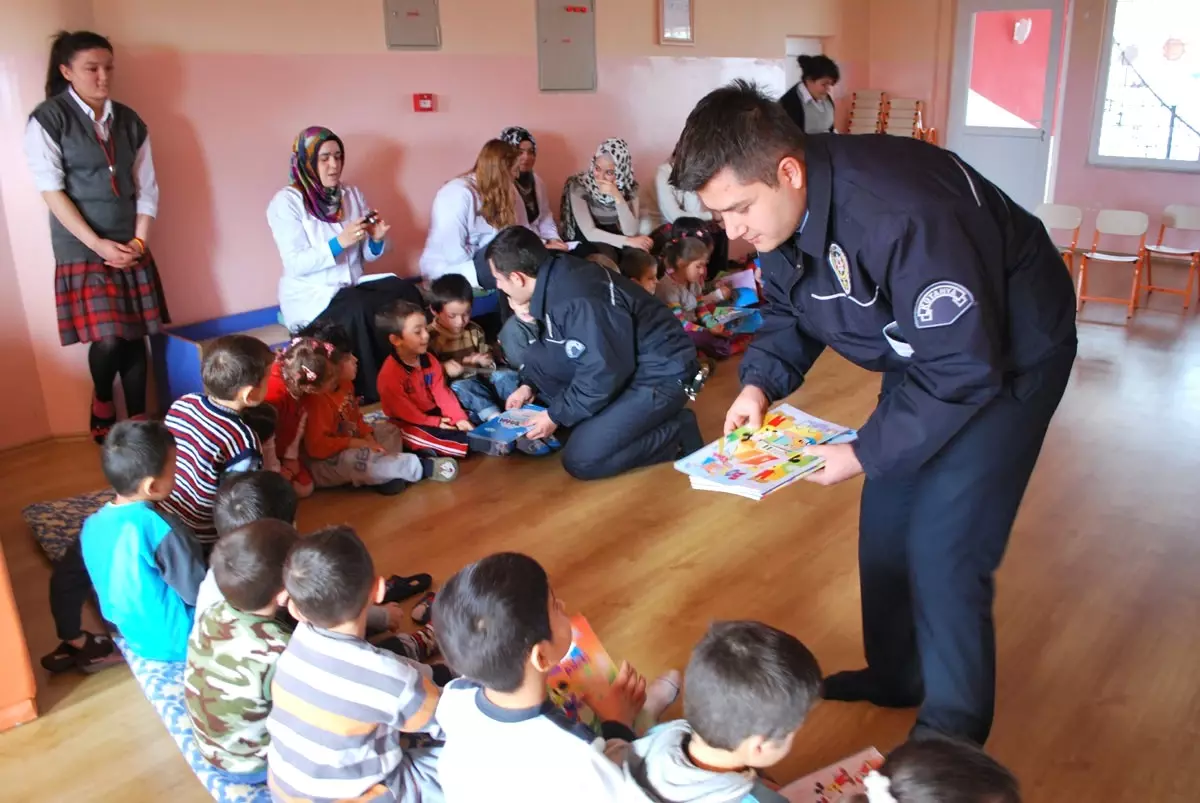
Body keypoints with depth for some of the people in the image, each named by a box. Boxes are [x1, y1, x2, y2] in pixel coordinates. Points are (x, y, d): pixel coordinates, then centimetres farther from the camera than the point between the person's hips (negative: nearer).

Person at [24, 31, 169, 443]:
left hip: (131, 249, 4)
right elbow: (52, 191, -9)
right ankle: (102, 402, 20)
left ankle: (138, 420, 16)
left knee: (136, 336, 4)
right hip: (82, 251, -4)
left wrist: (139, 242, -4)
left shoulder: (129, 121, 8)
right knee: (108, 339, -10)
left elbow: (147, 188, 8)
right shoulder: (48, 119, -4)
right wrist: (97, 244, -15)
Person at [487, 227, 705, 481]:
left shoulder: (578, 301, -28)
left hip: (660, 374, -9)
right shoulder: (557, 279, -1)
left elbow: (604, 373, -24)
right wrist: (529, 385, 8)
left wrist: (556, 416, -13)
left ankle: (677, 432, -2)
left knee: (580, 460, -16)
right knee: (537, 358, 1)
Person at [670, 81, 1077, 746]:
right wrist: (760, 384, -15)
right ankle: (894, 676, 34)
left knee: (942, 547, -9)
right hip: (926, 350, 8)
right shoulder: (780, 209, -13)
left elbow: (963, 370, -31)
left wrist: (865, 453, -27)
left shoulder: (902, 215, -39)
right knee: (885, 519, 12)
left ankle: (952, 736, 13)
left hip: (1008, 354, -8)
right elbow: (787, 312, 3)